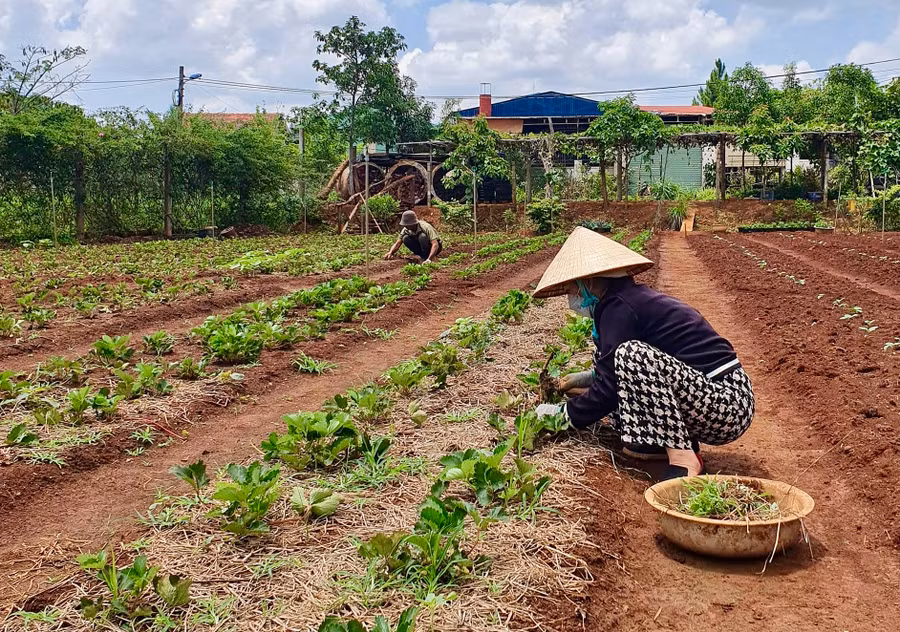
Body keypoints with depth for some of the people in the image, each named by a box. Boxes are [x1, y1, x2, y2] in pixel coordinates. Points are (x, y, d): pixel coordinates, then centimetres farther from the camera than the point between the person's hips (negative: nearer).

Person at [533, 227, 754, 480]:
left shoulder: (618, 307, -14)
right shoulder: (633, 298, 14)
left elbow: (609, 389, -14)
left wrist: (563, 414, 0)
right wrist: (585, 378, 29)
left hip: (729, 405, -10)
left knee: (632, 354, -28)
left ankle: (683, 459, -22)